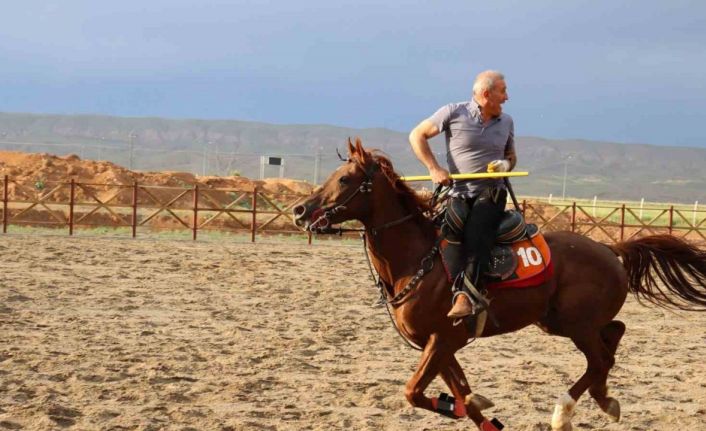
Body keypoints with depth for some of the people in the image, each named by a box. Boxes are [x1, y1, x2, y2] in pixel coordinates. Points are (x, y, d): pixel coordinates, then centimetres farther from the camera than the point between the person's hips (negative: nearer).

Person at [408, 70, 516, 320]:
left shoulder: (506, 122, 11)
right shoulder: (454, 113, -2)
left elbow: (511, 155, 26)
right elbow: (417, 135, 3)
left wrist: (507, 164, 0)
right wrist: (434, 169, -7)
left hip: (491, 192, 1)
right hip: (460, 193, -1)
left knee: (476, 231, -29)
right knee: (455, 228, -32)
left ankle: (465, 294, -41)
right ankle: (470, 294, -39)